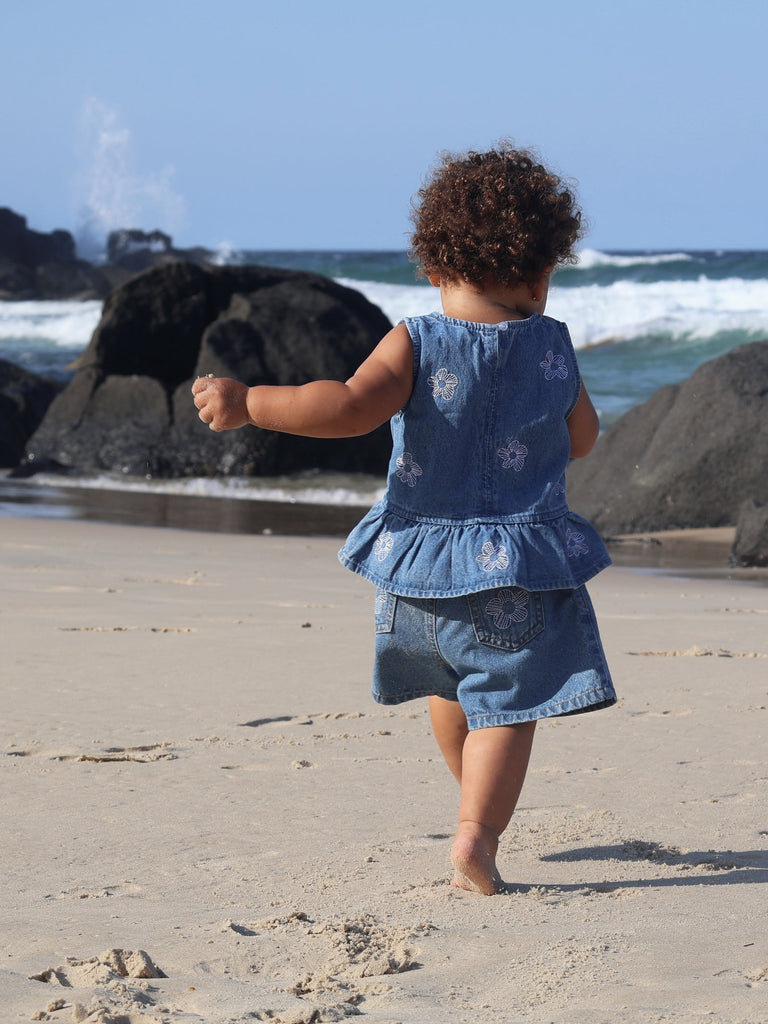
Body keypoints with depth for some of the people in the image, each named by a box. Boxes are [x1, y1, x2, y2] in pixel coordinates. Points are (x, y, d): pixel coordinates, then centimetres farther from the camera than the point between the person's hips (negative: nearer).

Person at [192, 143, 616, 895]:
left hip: (420, 567, 2)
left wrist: (248, 403, -23)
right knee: (506, 706, 0)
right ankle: (478, 828, -19)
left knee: (449, 689, 25)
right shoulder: (553, 347, -4)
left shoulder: (414, 346, -10)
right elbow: (582, 439, 10)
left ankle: (477, 797, 46)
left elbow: (352, 407, -26)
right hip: (518, 577, -2)